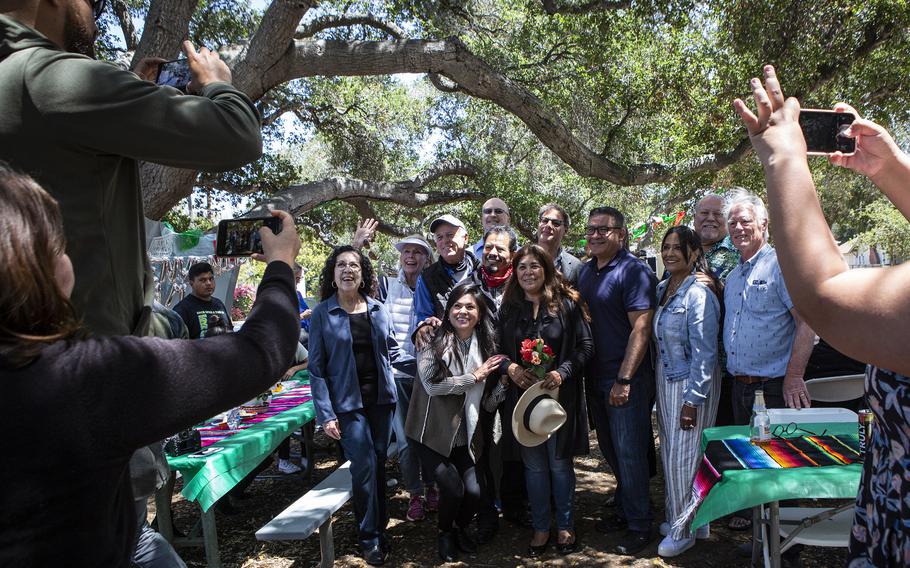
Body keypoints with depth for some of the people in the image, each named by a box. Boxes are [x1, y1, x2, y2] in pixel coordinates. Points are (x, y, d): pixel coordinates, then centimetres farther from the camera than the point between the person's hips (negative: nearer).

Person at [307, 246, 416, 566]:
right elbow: (316, 368, -6)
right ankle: (370, 537, 12)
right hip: (348, 403, -3)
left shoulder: (378, 310, 5)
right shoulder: (321, 314, -6)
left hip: (381, 398, 4)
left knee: (379, 465, 11)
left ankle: (380, 526, 27)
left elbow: (392, 353, 11)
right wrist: (326, 414, -12)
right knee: (364, 467, -6)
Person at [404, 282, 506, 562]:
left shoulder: (485, 344, 2)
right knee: (452, 487, -14)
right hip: (434, 431, -4)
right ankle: (445, 533, 20)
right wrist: (475, 376, -18)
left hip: (465, 432, 4)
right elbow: (432, 384, -22)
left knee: (473, 491, -6)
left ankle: (461, 528, 29)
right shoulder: (433, 341, -11)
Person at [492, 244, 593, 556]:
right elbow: (497, 349, 8)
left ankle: (565, 527, 26)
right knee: (534, 464, 11)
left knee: (560, 462, 8)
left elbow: (585, 346, -5)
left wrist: (562, 373, -18)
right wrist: (510, 368, -13)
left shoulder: (567, 303, -3)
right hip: (522, 394, 3)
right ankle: (540, 528, 26)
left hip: (560, 395, -2)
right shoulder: (509, 308, 6)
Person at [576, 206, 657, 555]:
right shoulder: (586, 271, 11)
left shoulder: (633, 271, -12)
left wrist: (624, 379, -21)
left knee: (629, 452, 0)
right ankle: (624, 509, 34)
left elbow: (641, 329, -18)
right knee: (609, 449, 17)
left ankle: (639, 526, 16)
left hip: (626, 380, -7)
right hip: (595, 377, 7)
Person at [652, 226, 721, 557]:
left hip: (692, 383, -7)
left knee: (684, 456, 1)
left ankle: (683, 530, 17)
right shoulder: (662, 289, 8)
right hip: (664, 380, 7)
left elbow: (704, 352, -18)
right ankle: (677, 517, 30)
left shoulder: (698, 293, -16)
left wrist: (692, 400, -18)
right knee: (669, 453, 13)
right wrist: (659, 383, 10)